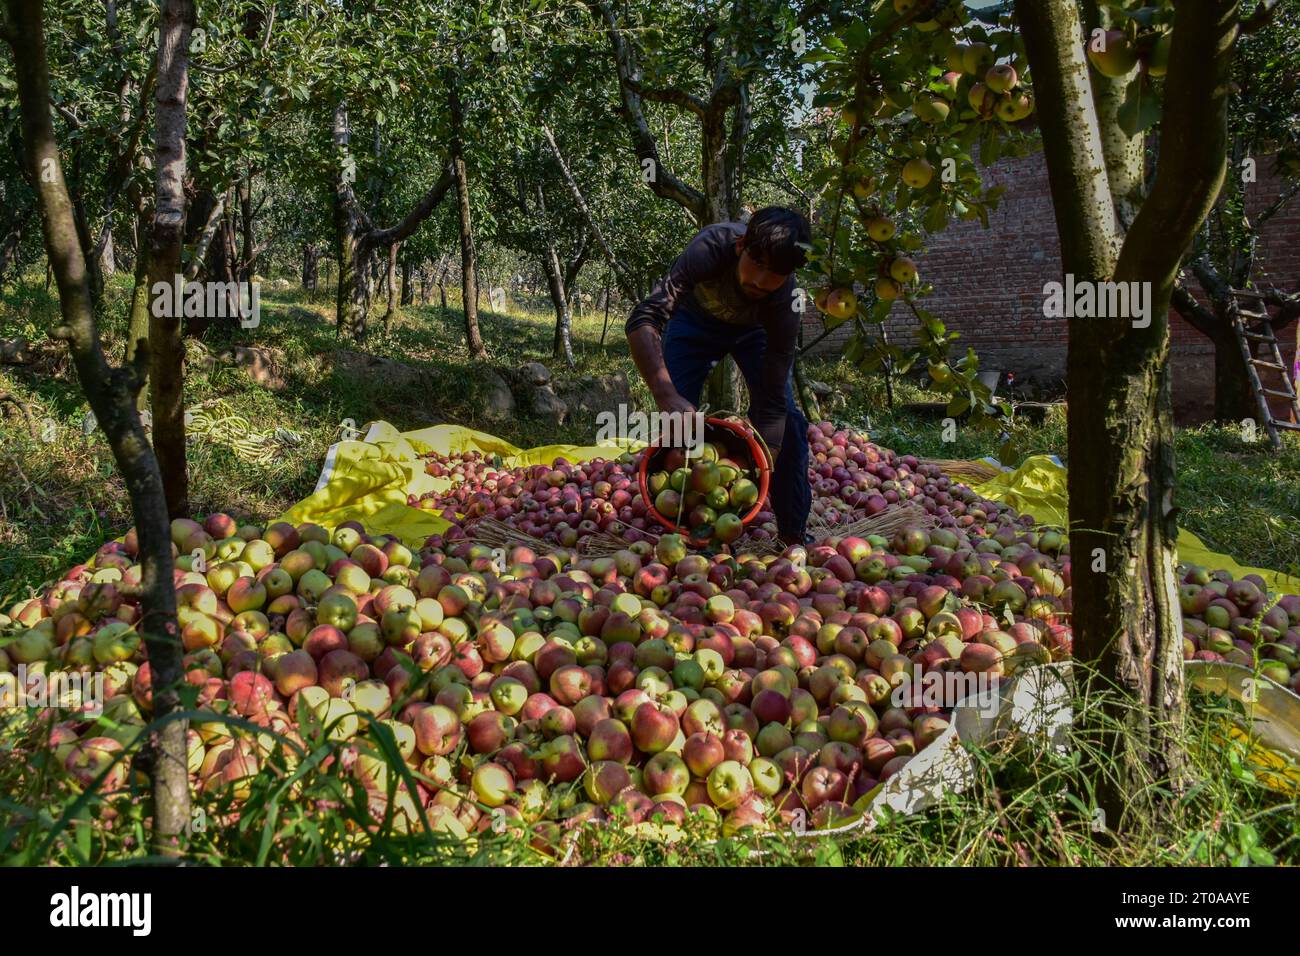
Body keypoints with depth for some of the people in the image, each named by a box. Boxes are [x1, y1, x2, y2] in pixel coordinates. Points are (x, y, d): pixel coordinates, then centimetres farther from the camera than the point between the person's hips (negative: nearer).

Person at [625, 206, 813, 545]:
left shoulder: (784, 300, -37)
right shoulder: (712, 247, -43)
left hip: (755, 329, 1)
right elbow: (642, 319, -49)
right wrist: (666, 394, -62)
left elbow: (772, 401, -34)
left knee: (787, 419, -13)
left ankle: (794, 535, -1)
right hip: (696, 320, 0)